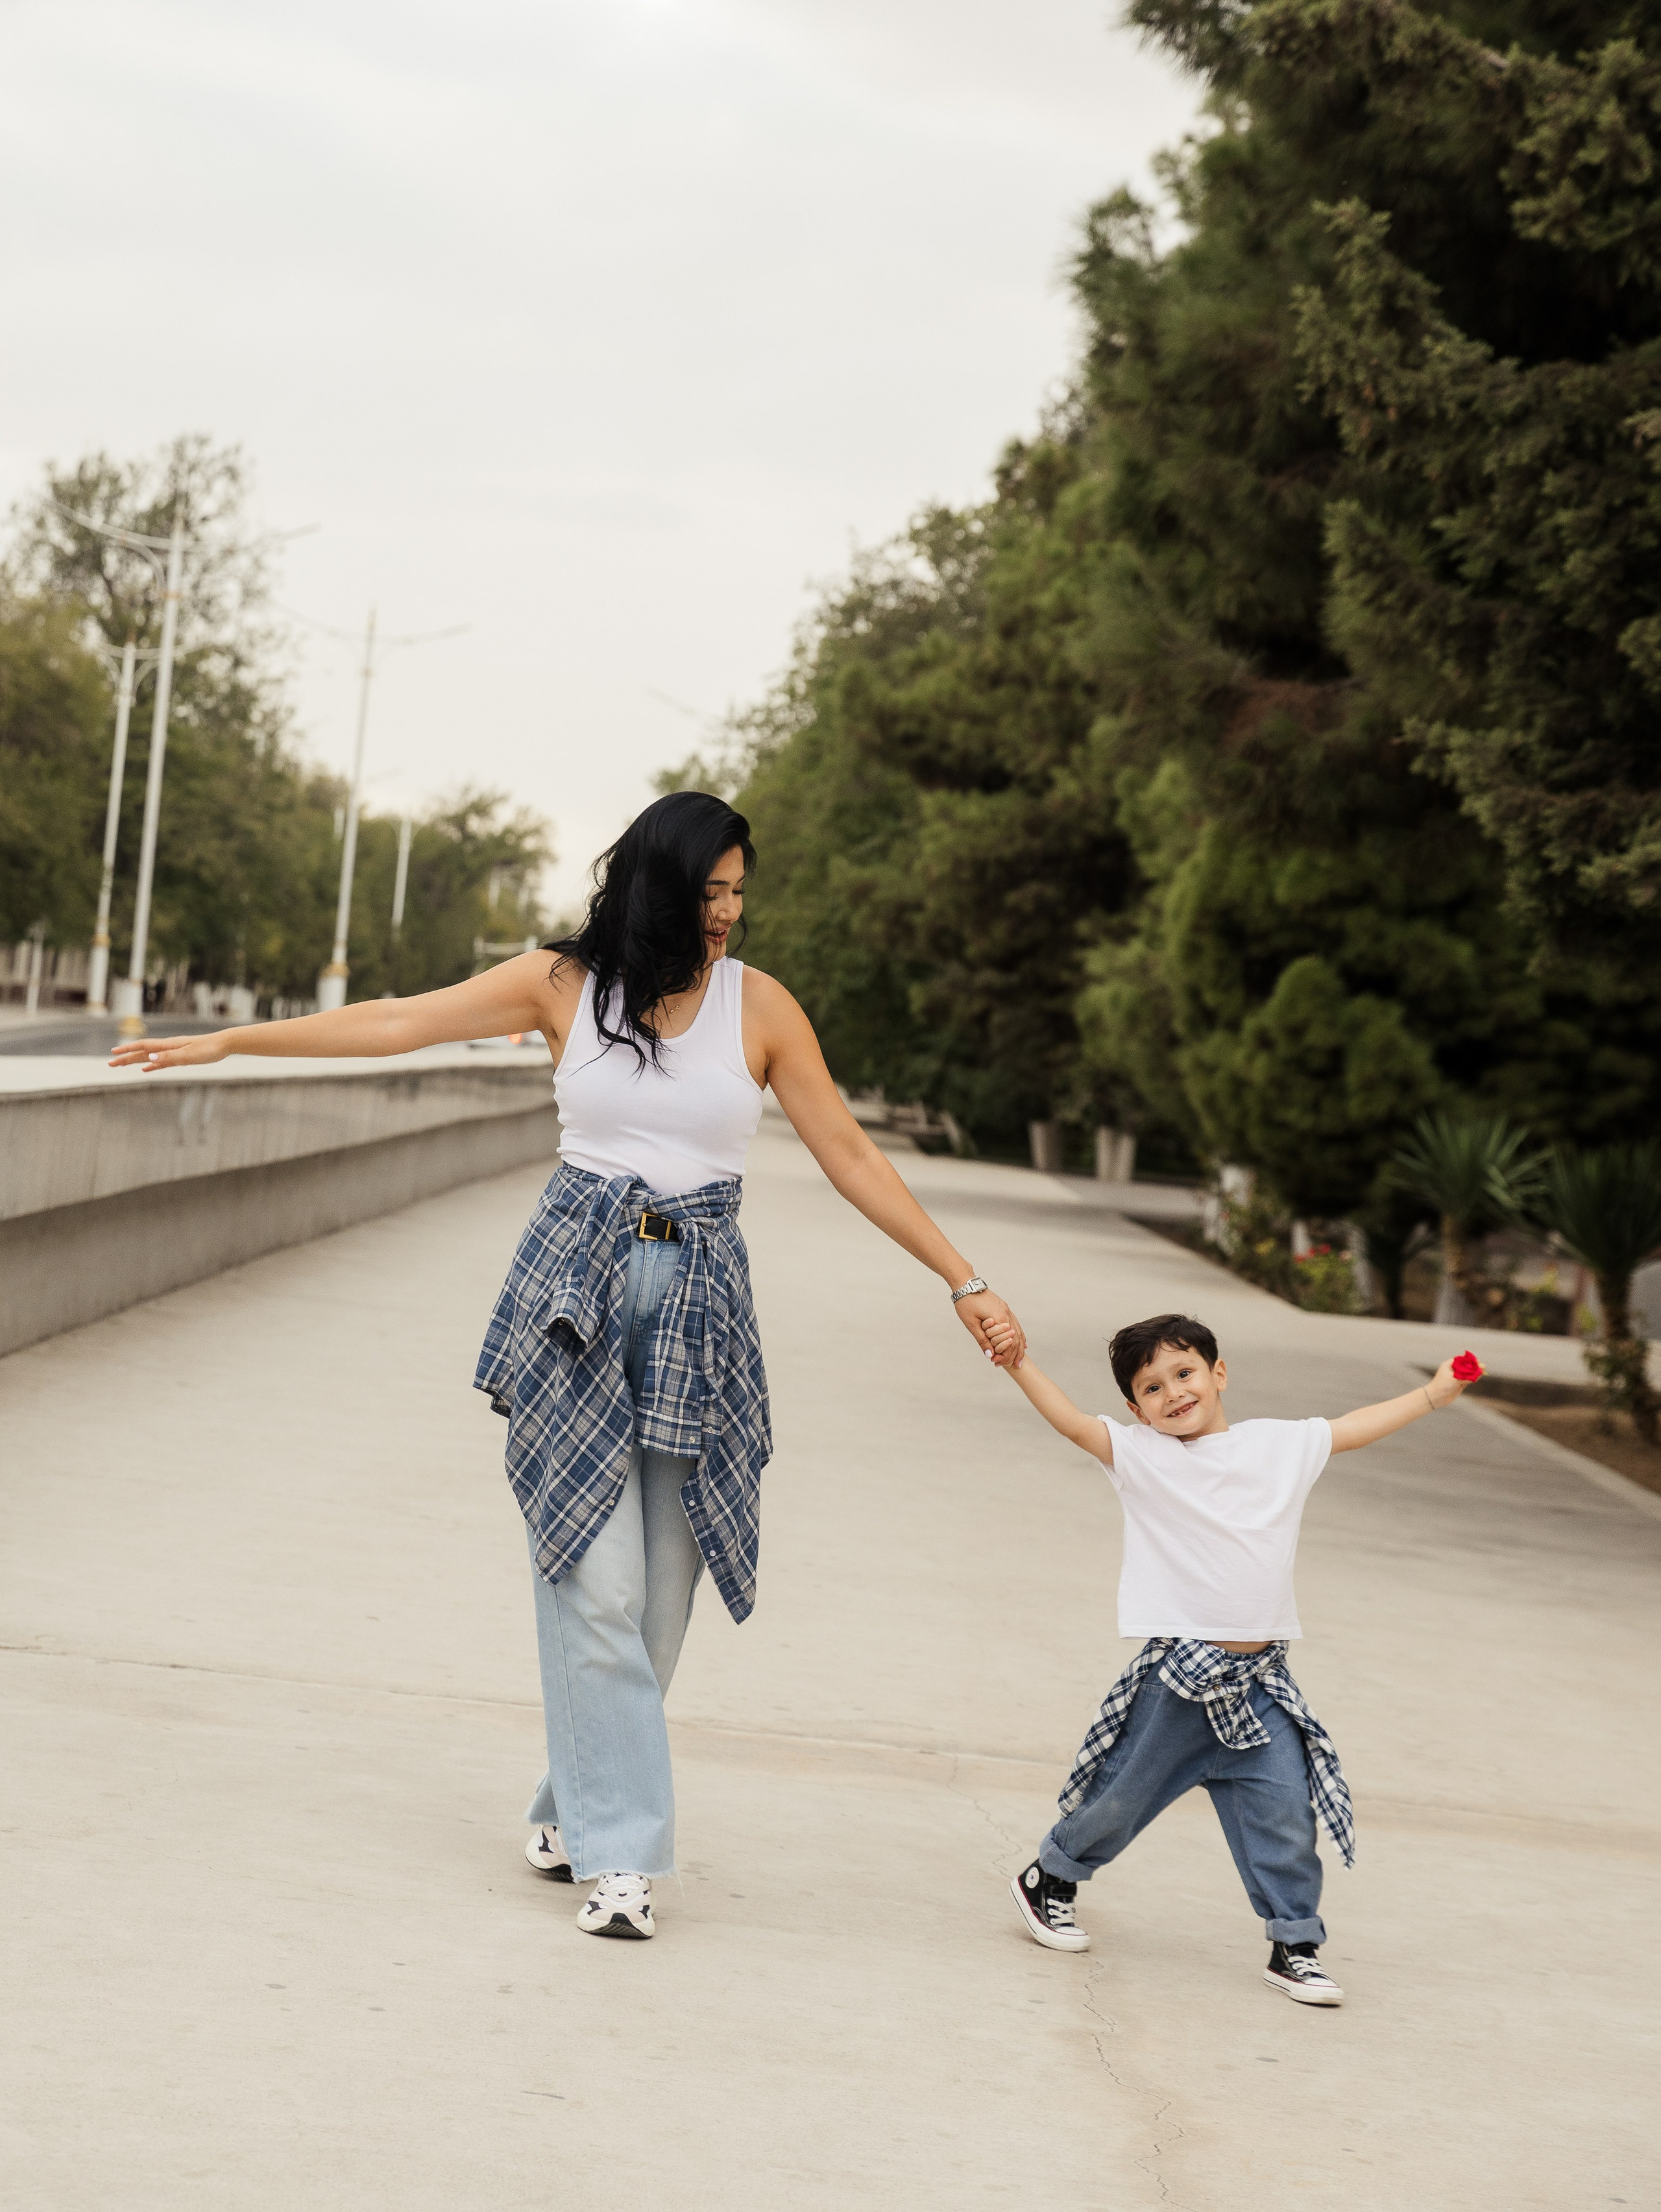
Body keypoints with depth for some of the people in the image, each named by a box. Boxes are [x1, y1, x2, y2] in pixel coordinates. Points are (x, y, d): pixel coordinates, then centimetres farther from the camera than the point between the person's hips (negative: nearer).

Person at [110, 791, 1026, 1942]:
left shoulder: (759, 1005, 1)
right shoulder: (566, 982, 1)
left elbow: (850, 1155, 4)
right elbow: (397, 1022, 5)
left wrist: (965, 1281, 1)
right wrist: (223, 1042, 6)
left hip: (699, 1302, 1)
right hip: (576, 1286, -1)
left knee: (658, 1585, 1)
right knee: (597, 1578, -7)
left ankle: (575, 1805, 19)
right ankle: (618, 1848, -4)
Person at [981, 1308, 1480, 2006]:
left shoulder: (1280, 1444, 9)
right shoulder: (1139, 1455, -2)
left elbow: (1353, 1428, 21)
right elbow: (1071, 1420, -13)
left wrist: (1432, 1394, 24)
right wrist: (1018, 1363, -25)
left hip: (1259, 1681, 3)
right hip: (1179, 1674, -2)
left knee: (1284, 1812, -3)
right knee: (1123, 1798, 10)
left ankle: (1295, 1944, 10)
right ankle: (1049, 1878, 34)